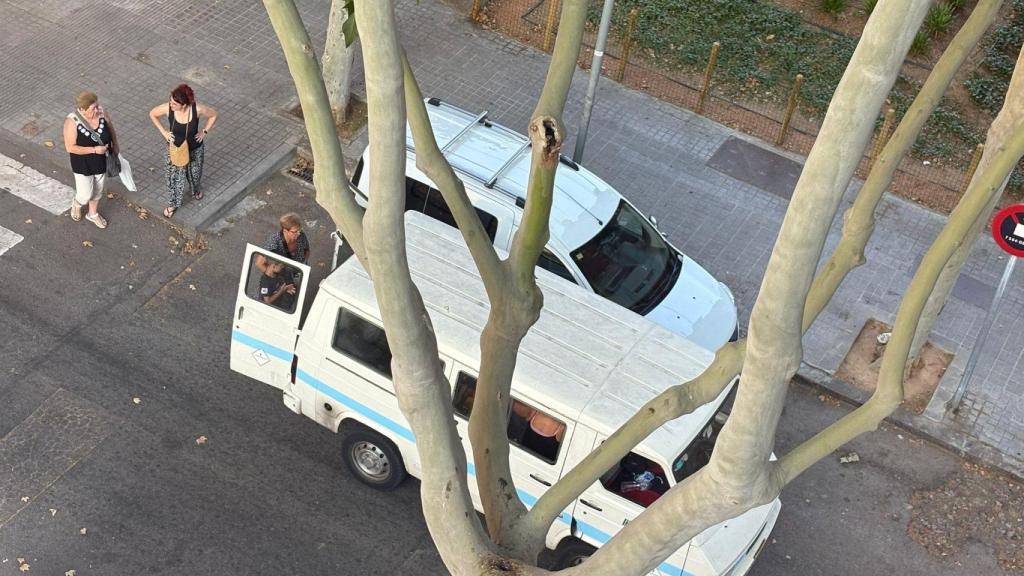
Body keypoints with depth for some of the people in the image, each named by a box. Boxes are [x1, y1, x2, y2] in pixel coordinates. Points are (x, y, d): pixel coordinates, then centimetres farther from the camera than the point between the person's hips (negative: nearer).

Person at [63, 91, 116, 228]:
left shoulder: (101, 113, -17)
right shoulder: (72, 122, -29)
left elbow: (110, 127, 4)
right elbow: (70, 147, -26)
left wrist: (114, 145, 11)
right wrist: (94, 150, -30)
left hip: (101, 161, 4)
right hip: (82, 164, -4)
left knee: (98, 190, 22)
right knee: (85, 194, 6)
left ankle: (93, 214, 49)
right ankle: (77, 204, 44)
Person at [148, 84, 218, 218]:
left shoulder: (197, 109, -32)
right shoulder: (167, 108, -29)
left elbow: (213, 115, -11)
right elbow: (152, 114, -7)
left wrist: (204, 132, -12)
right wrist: (163, 132, -11)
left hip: (195, 149, 0)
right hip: (175, 149, 0)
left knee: (194, 173, 28)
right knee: (174, 177, 17)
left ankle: (197, 190, 63)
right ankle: (172, 204, 44)